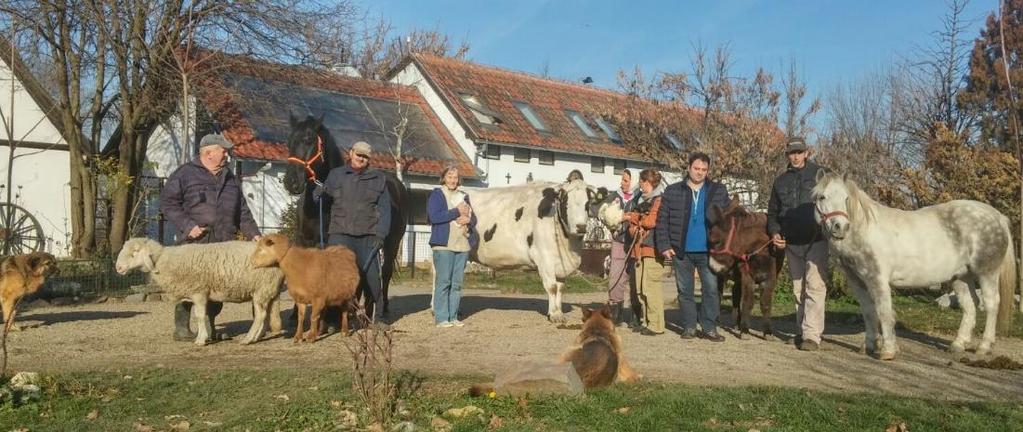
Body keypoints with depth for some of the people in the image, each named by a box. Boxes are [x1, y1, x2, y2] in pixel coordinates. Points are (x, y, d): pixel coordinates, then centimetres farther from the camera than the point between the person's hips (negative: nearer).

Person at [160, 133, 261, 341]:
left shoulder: (231, 179, 21)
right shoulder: (185, 174, 3)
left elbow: (242, 211, 22)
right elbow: (167, 202, -3)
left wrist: (253, 233, 10)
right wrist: (187, 226, -13)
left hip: (224, 244, 6)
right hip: (195, 242, -5)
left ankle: (209, 326, 17)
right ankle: (181, 327, 3)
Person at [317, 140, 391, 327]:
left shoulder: (379, 179, 9)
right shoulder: (335, 175, 10)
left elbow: (384, 210, 5)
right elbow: (325, 203, 15)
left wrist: (380, 234, -6)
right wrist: (319, 195, -8)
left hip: (368, 236, 0)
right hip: (340, 234, 0)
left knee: (372, 276, 3)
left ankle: (377, 317, 16)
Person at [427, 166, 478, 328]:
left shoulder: (463, 196, 18)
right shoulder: (437, 194, 2)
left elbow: (473, 218, 17)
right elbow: (434, 217, -12)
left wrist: (468, 219, -7)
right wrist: (456, 212, -13)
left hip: (463, 244, 5)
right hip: (444, 244, -5)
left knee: (457, 283, 7)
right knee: (443, 281, -5)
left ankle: (453, 316, 13)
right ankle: (441, 318, -1)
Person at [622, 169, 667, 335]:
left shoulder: (659, 200, -4)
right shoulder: (640, 199, 21)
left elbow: (652, 220, -14)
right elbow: (632, 224, 22)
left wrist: (633, 217, 1)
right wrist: (635, 228, -2)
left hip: (652, 248, -8)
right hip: (638, 248, 8)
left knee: (651, 288, -10)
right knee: (640, 289, 9)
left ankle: (656, 325, -7)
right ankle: (645, 321, 17)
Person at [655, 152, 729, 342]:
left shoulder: (719, 191, 6)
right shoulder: (672, 191, 5)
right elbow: (662, 220, 5)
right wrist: (664, 245, -4)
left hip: (709, 251, 0)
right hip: (682, 251, 1)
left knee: (712, 289, -3)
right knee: (685, 290, 8)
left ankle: (709, 328, 7)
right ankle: (689, 327, 18)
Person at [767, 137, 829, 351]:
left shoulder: (820, 174, 2)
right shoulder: (781, 180, 13)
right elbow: (772, 212, 18)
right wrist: (774, 232, 1)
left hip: (816, 240, -4)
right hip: (791, 243, 5)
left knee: (815, 287, -11)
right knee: (798, 290, 12)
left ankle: (812, 335, -13)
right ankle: (801, 332, 22)